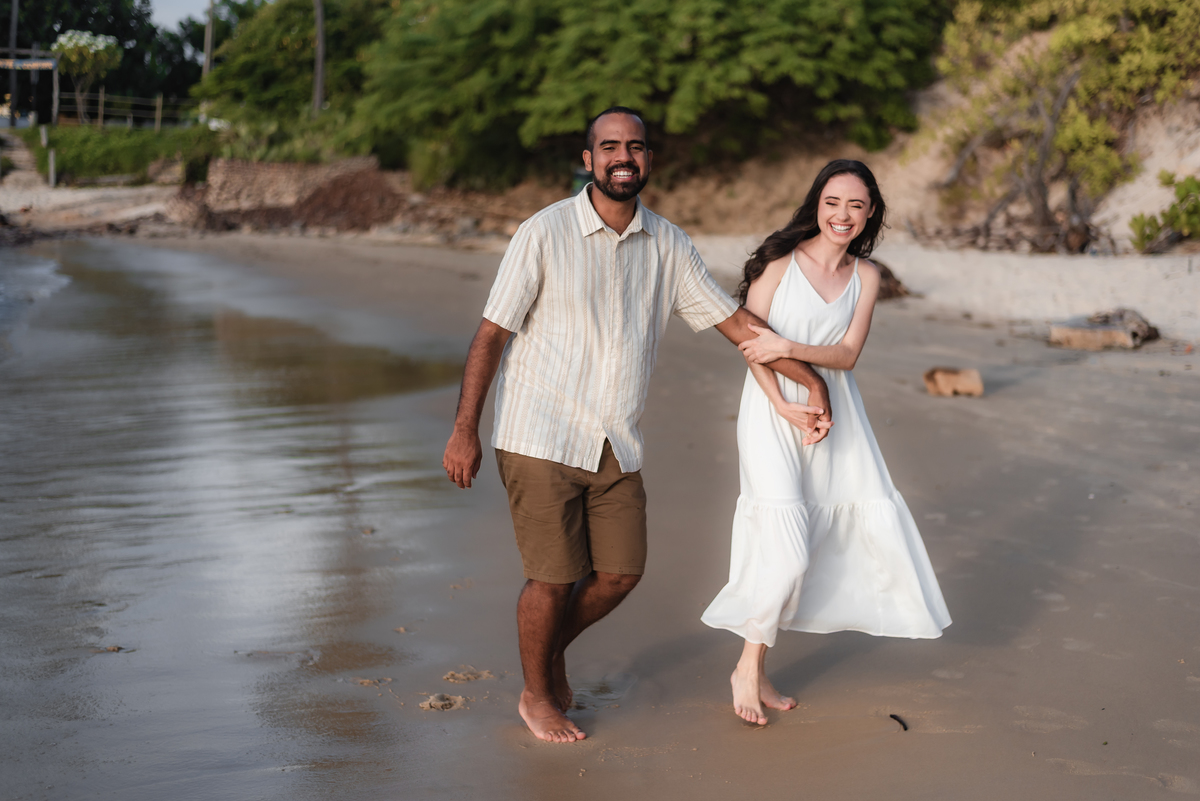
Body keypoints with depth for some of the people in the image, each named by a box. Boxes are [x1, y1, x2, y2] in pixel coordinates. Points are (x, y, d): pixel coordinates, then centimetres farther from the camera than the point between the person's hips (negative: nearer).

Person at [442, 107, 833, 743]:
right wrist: (464, 430, -12)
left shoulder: (667, 245, 4)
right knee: (554, 575, -1)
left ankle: (551, 648, 35)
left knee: (621, 571, 8)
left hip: (616, 444, 5)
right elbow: (491, 333, -8)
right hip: (540, 436, -5)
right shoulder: (544, 233, -9)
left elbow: (734, 320, 10)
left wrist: (811, 381, 7)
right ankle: (536, 694, 23)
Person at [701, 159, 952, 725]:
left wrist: (790, 348, -20)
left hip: (834, 409, 5)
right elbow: (749, 340, -9)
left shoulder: (865, 276, 5)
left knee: (874, 515, 7)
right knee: (786, 548, -13)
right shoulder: (781, 260, -7)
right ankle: (749, 668, 4)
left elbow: (848, 354, -3)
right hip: (772, 408, -5)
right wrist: (785, 406, -18)